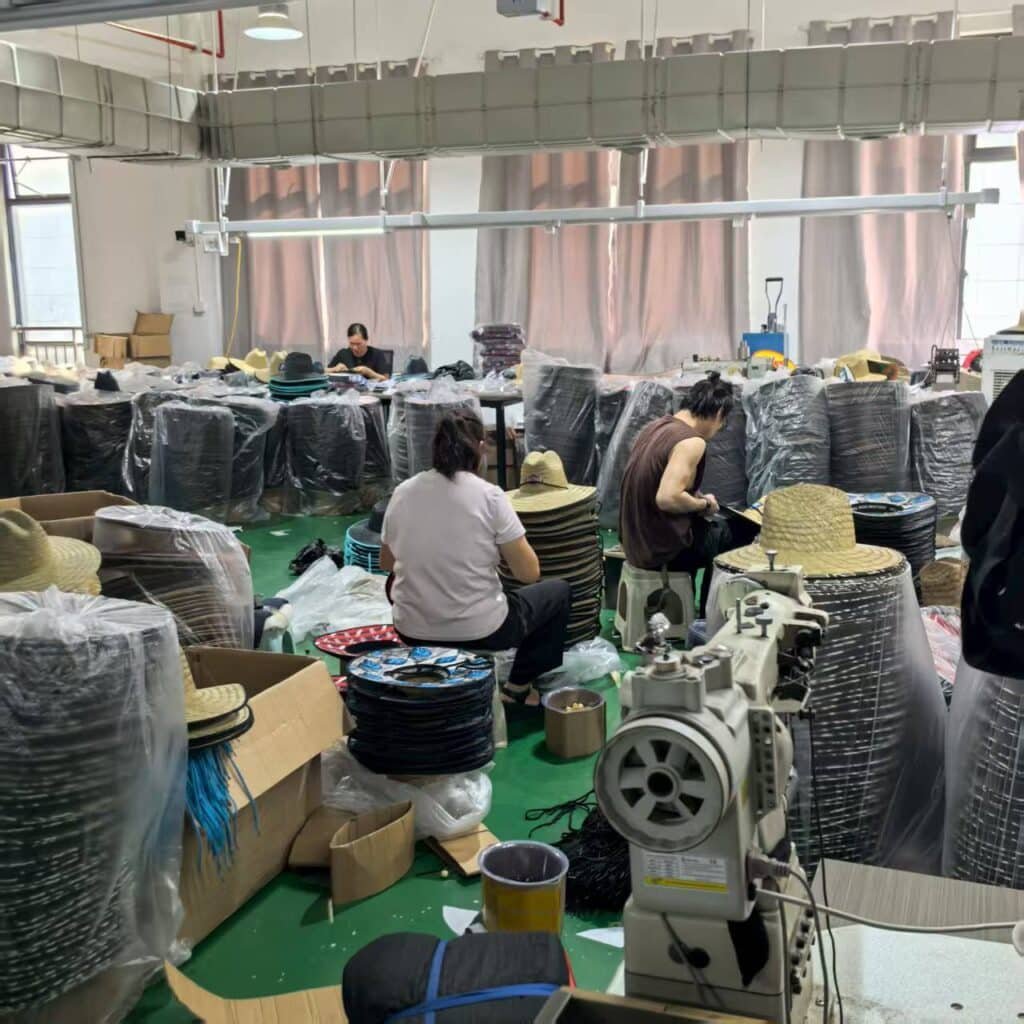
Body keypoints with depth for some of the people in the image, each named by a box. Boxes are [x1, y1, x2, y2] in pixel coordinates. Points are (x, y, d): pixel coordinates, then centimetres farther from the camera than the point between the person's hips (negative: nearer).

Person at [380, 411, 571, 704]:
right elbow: (529, 573, -10)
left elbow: (387, 564, 13)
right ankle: (518, 687, 20)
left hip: (412, 634, 5)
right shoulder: (489, 496, -14)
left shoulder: (402, 492, -2)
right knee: (557, 591, 21)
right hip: (479, 633, -5)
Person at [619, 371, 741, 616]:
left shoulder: (655, 426, 6)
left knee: (717, 525, 28)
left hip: (635, 539, 8)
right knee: (728, 533, 16)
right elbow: (667, 498, -29)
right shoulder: (692, 441, -20)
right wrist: (704, 505, -11)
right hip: (661, 549, -8)